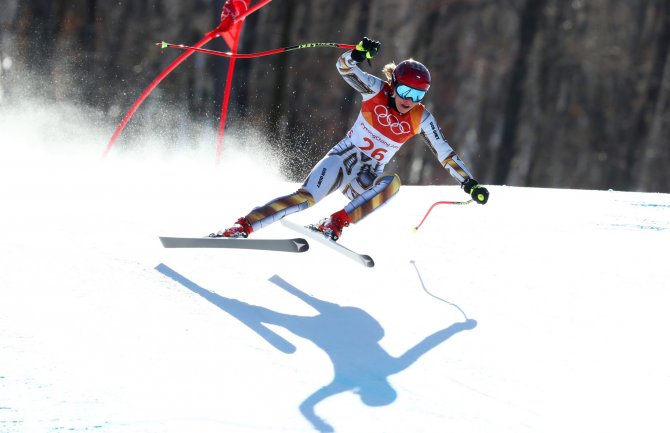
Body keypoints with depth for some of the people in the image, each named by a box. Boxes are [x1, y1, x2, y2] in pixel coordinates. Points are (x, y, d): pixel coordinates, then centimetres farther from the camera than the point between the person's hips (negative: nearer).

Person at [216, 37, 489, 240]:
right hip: (342, 159, -2)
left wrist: (469, 183, -6)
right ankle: (242, 227, -26)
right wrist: (358, 54, -43)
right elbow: (345, 68, -21)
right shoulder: (376, 90, -9)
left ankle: (336, 224, -33)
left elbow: (445, 154, 2)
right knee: (307, 197, -27)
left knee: (392, 182, -33)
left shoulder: (420, 119, -4)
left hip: (365, 179, 2)